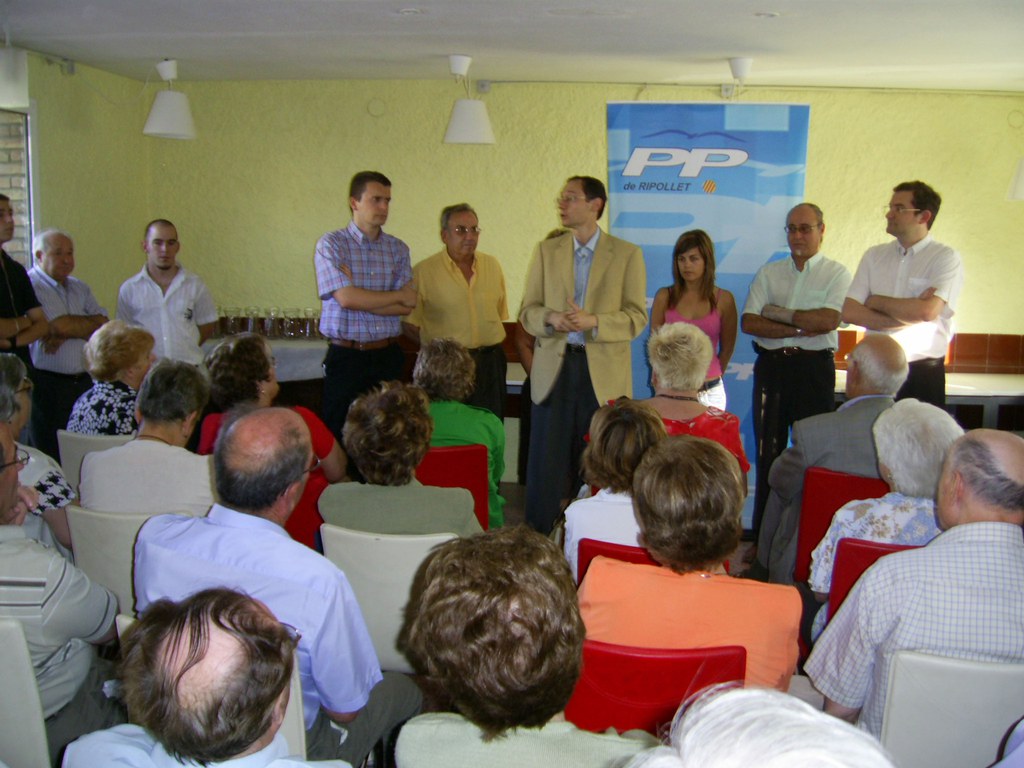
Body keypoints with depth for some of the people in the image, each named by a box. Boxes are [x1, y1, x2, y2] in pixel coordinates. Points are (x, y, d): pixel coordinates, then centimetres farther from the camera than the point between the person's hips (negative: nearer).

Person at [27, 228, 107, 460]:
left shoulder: (80, 288, 17)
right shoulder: (31, 286, -6)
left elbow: (104, 326, 5)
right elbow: (60, 326, -17)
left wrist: (67, 332, -11)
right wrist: (90, 323, 3)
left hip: (84, 381, 6)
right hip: (48, 386, -6)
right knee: (51, 457, -1)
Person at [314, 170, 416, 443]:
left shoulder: (398, 249, 9)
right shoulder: (331, 244, -2)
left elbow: (407, 306, -1)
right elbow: (346, 298, -15)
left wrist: (362, 300, -12)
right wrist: (398, 295, -5)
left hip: (387, 357, 4)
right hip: (346, 357, -3)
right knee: (341, 437, 2)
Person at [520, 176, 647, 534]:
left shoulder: (627, 254, 2)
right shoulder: (546, 250, 10)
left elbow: (637, 318, -3)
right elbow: (528, 311, 9)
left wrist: (593, 322, -19)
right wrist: (551, 318, -14)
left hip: (604, 373, -2)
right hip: (554, 369, 2)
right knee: (547, 462, 3)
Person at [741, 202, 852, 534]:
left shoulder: (836, 273, 4)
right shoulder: (768, 273, 12)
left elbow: (829, 320, -13)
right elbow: (749, 323, -1)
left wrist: (778, 313, -7)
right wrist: (801, 328, -10)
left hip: (814, 367, -3)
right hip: (771, 366, 3)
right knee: (767, 452, 7)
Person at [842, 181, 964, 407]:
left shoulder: (946, 258, -4)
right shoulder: (874, 256, 7)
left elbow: (928, 312, -20)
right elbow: (849, 312, -3)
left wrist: (877, 301, -6)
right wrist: (908, 315, -12)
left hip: (923, 374, -3)